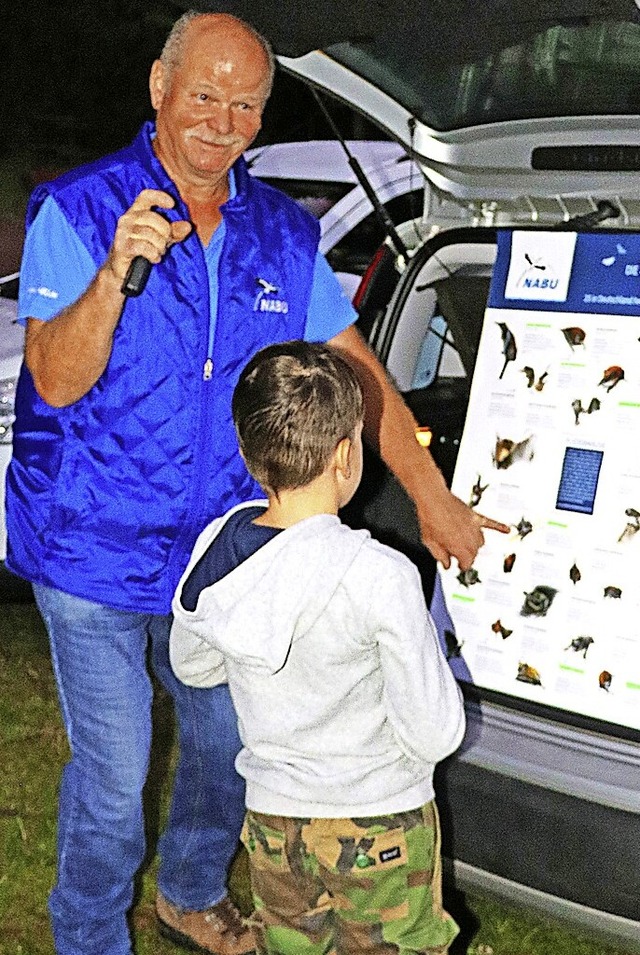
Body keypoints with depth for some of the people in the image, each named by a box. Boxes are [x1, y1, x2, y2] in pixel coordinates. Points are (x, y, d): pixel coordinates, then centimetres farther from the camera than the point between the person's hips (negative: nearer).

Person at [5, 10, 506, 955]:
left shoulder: (284, 235, 0)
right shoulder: (77, 211, -13)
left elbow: (357, 371, 6)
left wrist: (432, 497, 5)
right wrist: (116, 271, -38)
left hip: (219, 553, 5)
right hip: (93, 557, -4)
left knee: (231, 746, 21)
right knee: (114, 775, 5)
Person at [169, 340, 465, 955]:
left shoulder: (215, 547, -12)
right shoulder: (382, 577, -28)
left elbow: (191, 666, 6)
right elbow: (435, 737, -20)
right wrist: (424, 643, -4)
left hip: (272, 818, 4)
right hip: (378, 829, -4)